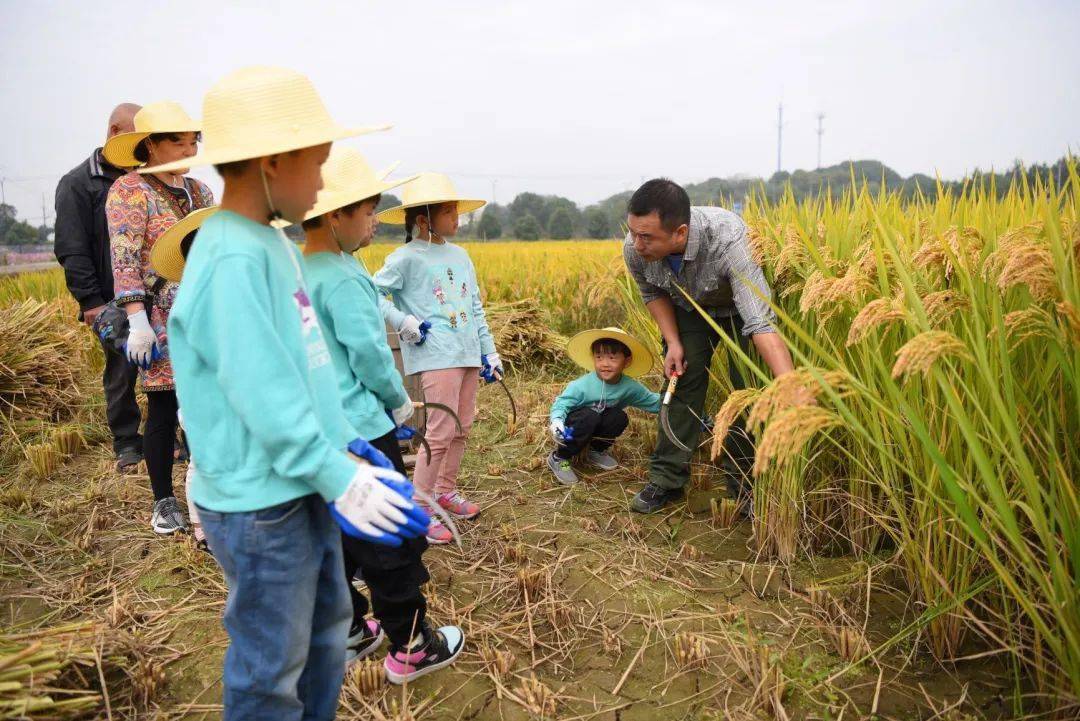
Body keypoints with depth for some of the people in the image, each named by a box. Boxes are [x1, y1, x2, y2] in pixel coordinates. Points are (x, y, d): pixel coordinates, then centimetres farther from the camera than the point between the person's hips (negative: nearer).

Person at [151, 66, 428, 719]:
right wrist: (341, 481, -20)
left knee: (328, 626, 24)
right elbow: (265, 394, -25)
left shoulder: (274, 244, 7)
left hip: (304, 486, 9)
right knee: (272, 668, 10)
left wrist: (344, 445, 11)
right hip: (261, 502, -9)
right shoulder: (233, 259, -22)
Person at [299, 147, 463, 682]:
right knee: (393, 543, 4)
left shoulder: (295, 271, 7)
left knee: (340, 538, 20)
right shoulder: (344, 278, -20)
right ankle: (409, 647, 17)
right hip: (361, 431, -9)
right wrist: (400, 400, -3)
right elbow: (369, 354, -20)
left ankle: (347, 633, 34)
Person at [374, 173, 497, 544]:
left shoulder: (459, 255, 13)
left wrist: (489, 350, 16)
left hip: (469, 354, 7)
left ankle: (445, 490, 32)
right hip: (437, 357, -7)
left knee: (462, 428, 13)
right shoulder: (406, 257, -6)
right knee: (441, 432, -9)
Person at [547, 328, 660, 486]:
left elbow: (654, 402, -4)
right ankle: (558, 458, -17)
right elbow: (561, 404, -26)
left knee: (620, 417, -22)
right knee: (589, 417, -35)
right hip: (572, 426, -4)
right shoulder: (582, 386, -27)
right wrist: (557, 421, -44)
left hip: (594, 431, 4)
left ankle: (596, 451, 5)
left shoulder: (630, 387, -14)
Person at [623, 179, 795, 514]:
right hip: (689, 308, 3)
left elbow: (762, 322, -50)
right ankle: (666, 478, 7)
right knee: (682, 382, -5)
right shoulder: (634, 249, -29)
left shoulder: (728, 240, -44)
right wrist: (673, 342, -18)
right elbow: (653, 294, -5)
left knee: (749, 387, -9)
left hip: (740, 305, -3)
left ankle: (743, 479, 10)